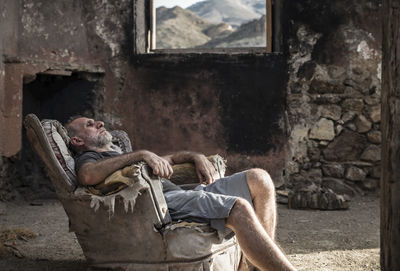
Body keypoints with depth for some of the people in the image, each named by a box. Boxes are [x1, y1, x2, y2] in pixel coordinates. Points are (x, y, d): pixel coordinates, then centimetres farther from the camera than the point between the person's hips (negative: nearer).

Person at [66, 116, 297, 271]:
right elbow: (88, 176, -14)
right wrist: (140, 155, -19)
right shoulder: (88, 158, 12)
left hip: (181, 195, 9)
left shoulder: (121, 155, 39)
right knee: (239, 208, -29)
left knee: (259, 179, -5)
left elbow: (168, 158, 40)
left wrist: (195, 156, 17)